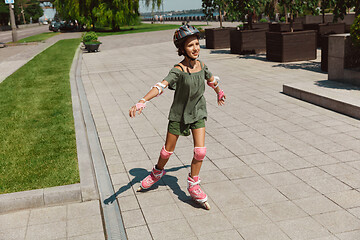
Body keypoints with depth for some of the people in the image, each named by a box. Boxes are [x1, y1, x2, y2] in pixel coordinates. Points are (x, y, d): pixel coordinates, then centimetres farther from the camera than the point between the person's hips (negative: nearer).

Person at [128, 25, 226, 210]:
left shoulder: (201, 66, -5)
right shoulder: (178, 70, -22)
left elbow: (211, 80, 18)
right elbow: (161, 86, -38)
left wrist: (219, 94, 36)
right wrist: (142, 102, -53)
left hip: (197, 113, 3)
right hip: (179, 113, -3)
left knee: (200, 151, -8)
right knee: (168, 150, 10)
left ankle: (193, 185, 12)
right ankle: (157, 172, 42)